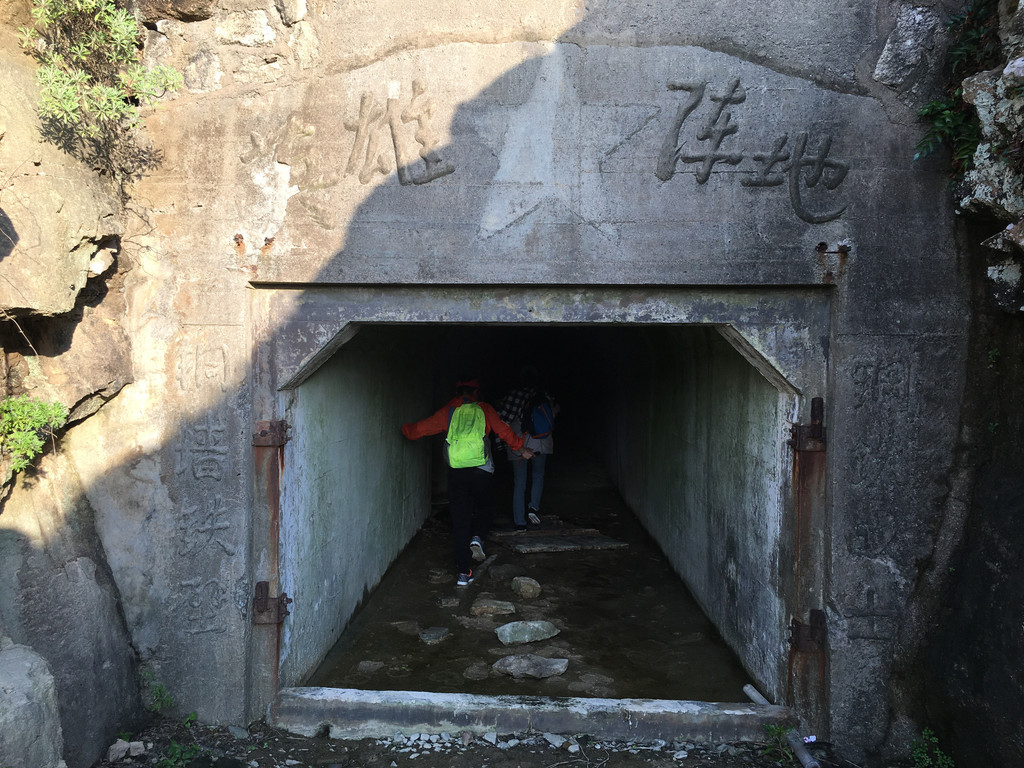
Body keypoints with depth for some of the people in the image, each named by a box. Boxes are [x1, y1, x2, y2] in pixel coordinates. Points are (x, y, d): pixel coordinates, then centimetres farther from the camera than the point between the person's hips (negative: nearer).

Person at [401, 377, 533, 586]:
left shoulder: (448, 411, 10)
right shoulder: (484, 409, 7)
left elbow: (422, 428, 14)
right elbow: (503, 430, 6)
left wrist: (405, 428, 33)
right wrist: (521, 446, 19)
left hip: (456, 472, 1)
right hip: (482, 470, -1)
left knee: (459, 520, 6)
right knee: (484, 508, 22)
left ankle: (463, 572, 5)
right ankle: (477, 537, -8)